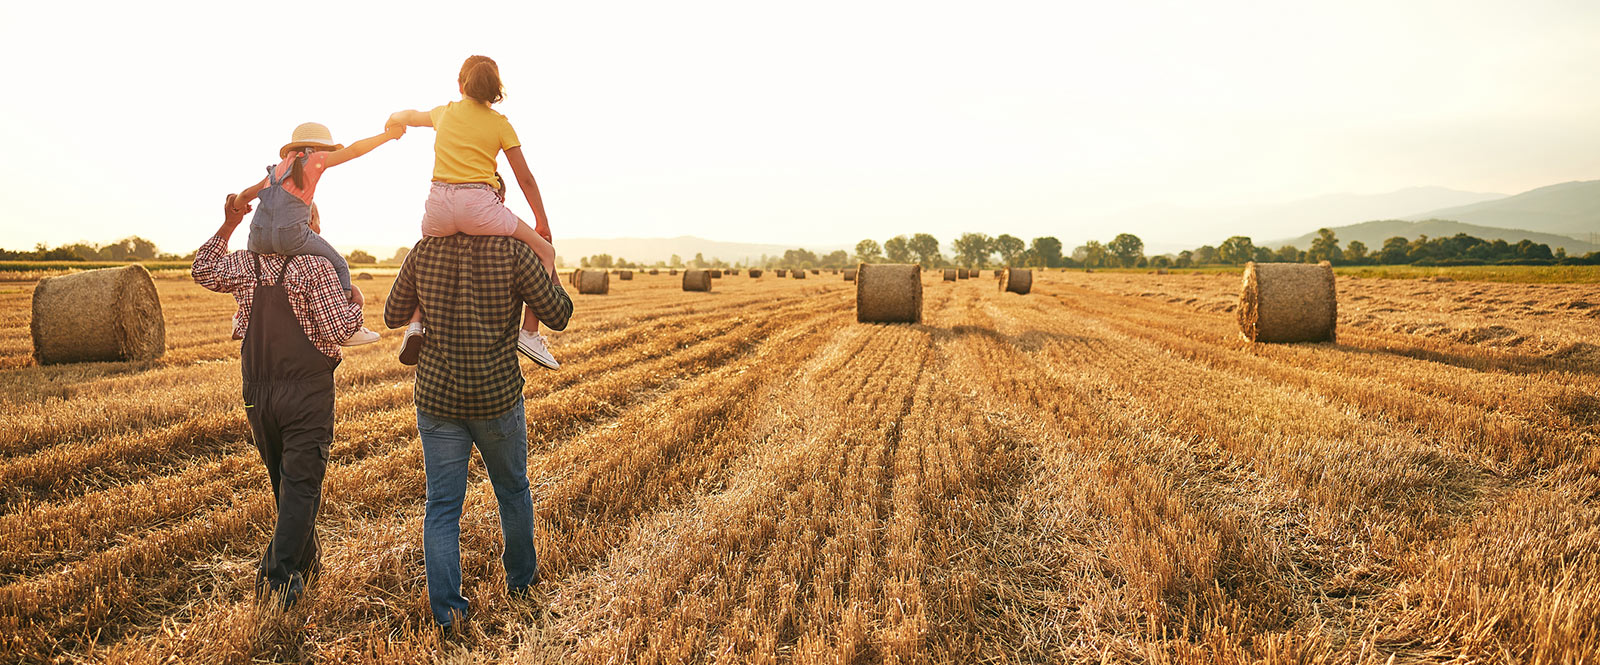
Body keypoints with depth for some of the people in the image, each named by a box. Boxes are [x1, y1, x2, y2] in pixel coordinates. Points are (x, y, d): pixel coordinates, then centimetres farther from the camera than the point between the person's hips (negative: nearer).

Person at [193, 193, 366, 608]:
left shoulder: (243, 265, 3)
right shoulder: (315, 266, -13)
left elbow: (203, 271, 26)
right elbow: (337, 331, -16)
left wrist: (227, 225, 22)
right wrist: (355, 306, 3)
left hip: (257, 393, 6)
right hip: (306, 391, -5)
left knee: (284, 481, 18)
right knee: (301, 483, -2)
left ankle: (305, 563, 30)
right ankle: (279, 573, -10)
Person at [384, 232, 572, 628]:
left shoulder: (424, 252, -3)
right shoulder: (513, 253, -13)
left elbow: (393, 316, 9)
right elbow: (558, 316, -6)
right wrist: (549, 268, 9)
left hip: (436, 398, 2)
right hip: (498, 397, -1)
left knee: (442, 504, 8)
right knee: (512, 489, 20)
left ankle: (446, 608, 4)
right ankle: (521, 577, 38)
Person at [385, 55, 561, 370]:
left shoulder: (445, 112, 19)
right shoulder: (499, 123, 10)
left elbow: (410, 116, 42)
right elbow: (525, 178, 10)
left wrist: (394, 119, 67)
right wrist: (543, 222, 19)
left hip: (439, 205, 4)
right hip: (479, 205, -4)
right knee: (544, 252, 12)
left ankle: (416, 322, 13)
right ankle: (530, 332, -1)